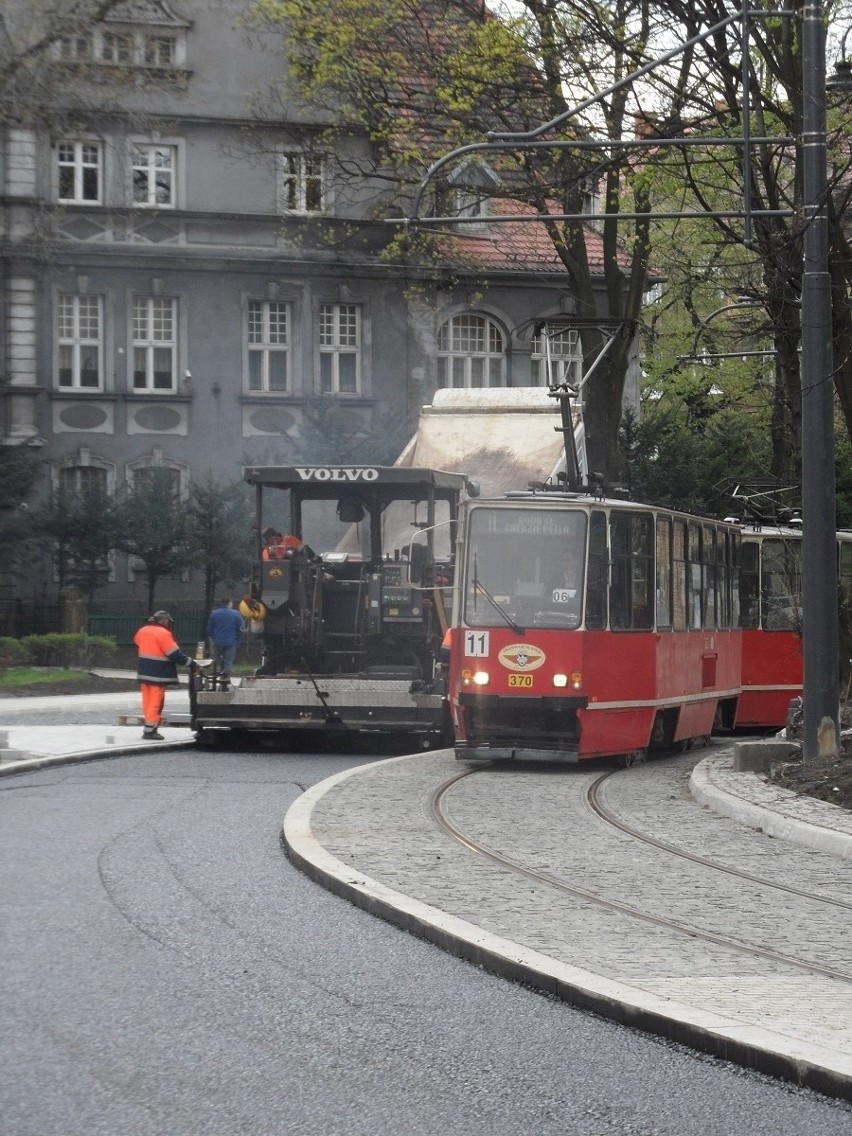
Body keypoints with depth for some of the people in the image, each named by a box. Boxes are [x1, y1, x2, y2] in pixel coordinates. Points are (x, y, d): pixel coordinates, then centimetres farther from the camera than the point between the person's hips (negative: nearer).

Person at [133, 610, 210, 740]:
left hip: (144, 671, 8)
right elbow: (175, 654, -17)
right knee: (156, 702, -4)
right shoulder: (163, 634, -16)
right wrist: (192, 663, -9)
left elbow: (137, 643, 25)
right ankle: (150, 730, -7)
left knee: (147, 701, 13)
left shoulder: (142, 631, 8)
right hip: (158, 673, -8)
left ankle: (149, 728, 17)